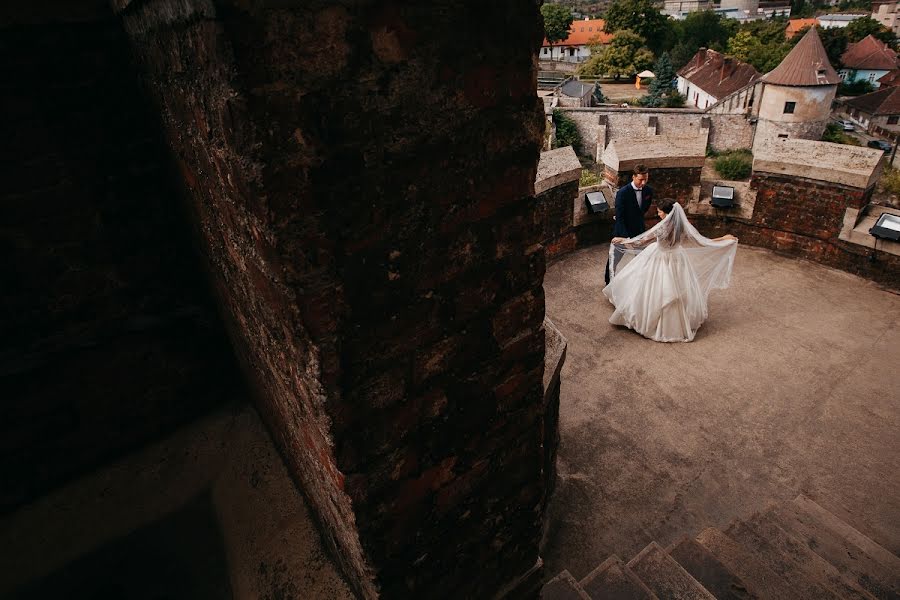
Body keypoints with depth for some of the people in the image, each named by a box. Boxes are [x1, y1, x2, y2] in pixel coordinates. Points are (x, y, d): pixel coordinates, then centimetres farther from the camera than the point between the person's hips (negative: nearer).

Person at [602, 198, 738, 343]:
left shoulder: (662, 227, -28)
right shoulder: (684, 226, -15)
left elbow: (640, 241, -19)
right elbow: (703, 242, -6)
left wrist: (622, 240, -6)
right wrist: (724, 238, 8)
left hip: (659, 262, -4)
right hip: (676, 262, 4)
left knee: (657, 292, 13)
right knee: (677, 293, 19)